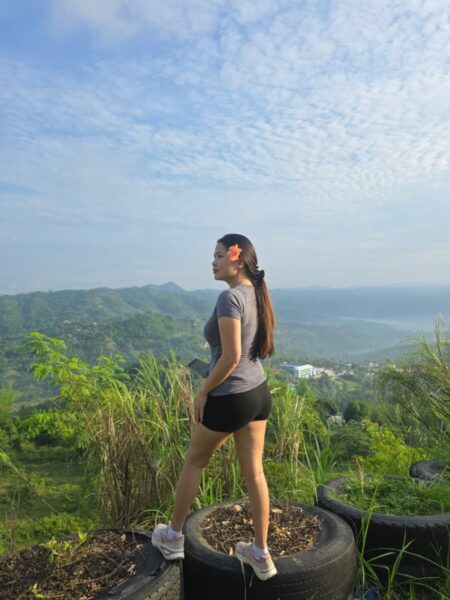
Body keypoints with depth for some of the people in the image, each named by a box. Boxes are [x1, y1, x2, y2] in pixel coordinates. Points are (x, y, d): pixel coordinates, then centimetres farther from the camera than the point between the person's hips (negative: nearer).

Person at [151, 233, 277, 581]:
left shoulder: (229, 297, -20)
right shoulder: (256, 294, 6)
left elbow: (230, 357, -24)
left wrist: (204, 392, -10)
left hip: (230, 398, -7)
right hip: (259, 392, 8)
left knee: (194, 462, 15)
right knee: (254, 472, 15)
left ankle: (173, 537, 34)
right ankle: (261, 554, 28)